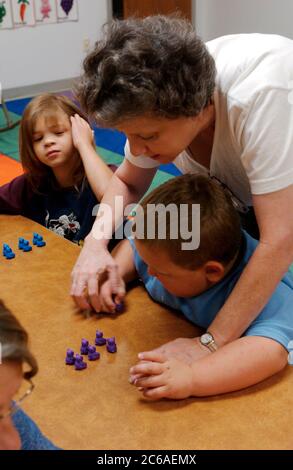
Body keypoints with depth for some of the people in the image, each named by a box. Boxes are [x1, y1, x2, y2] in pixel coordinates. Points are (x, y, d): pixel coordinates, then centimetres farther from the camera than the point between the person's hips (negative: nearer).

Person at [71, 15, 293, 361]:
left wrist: (211, 343, -40)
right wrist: (96, 241, -23)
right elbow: (128, 182, -4)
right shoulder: (155, 101, -21)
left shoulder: (258, 97, -42)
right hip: (244, 202, 5)